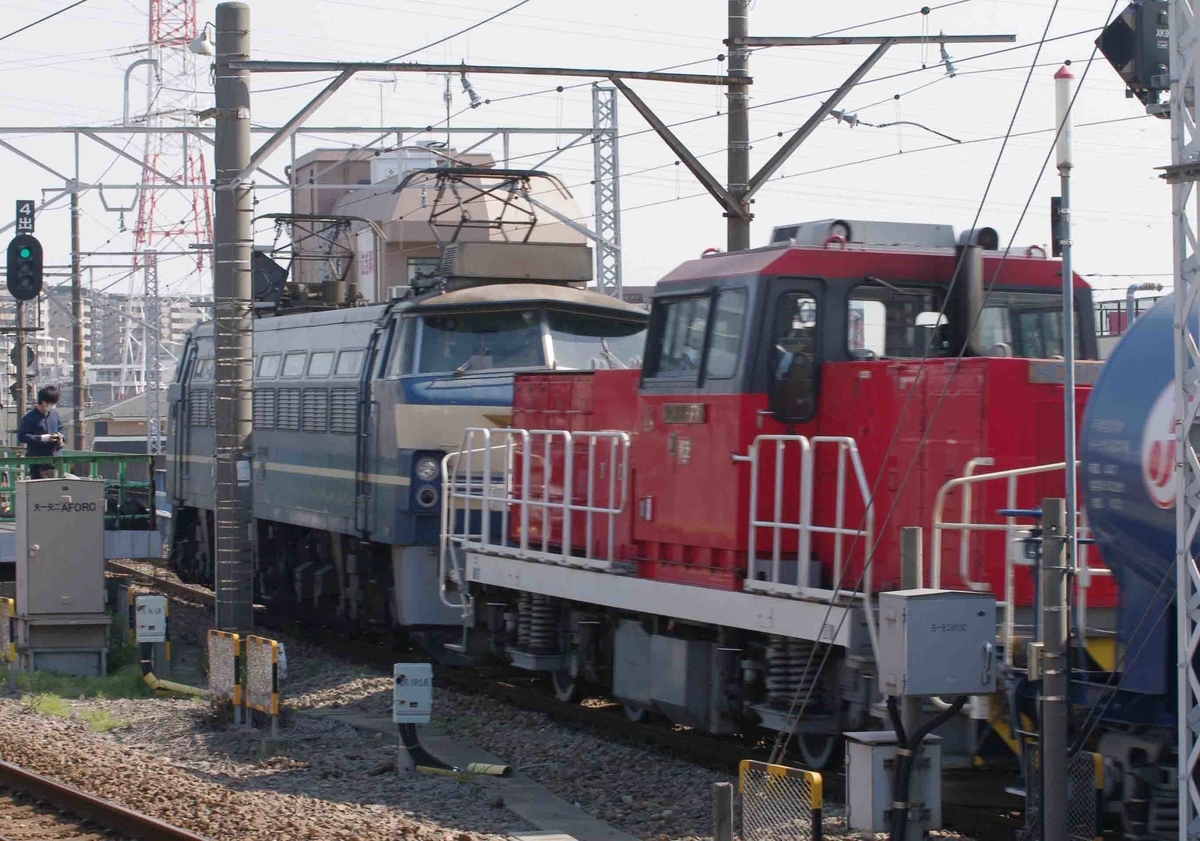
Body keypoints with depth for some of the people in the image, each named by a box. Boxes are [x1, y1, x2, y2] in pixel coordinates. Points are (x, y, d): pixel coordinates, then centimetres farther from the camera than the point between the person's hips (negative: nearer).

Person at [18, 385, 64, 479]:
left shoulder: (54, 413, 9)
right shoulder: (30, 418, -13)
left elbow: (60, 428, 24)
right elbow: (21, 436, -16)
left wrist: (59, 435, 0)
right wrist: (41, 438, -19)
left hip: (52, 457, 6)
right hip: (36, 458, -6)